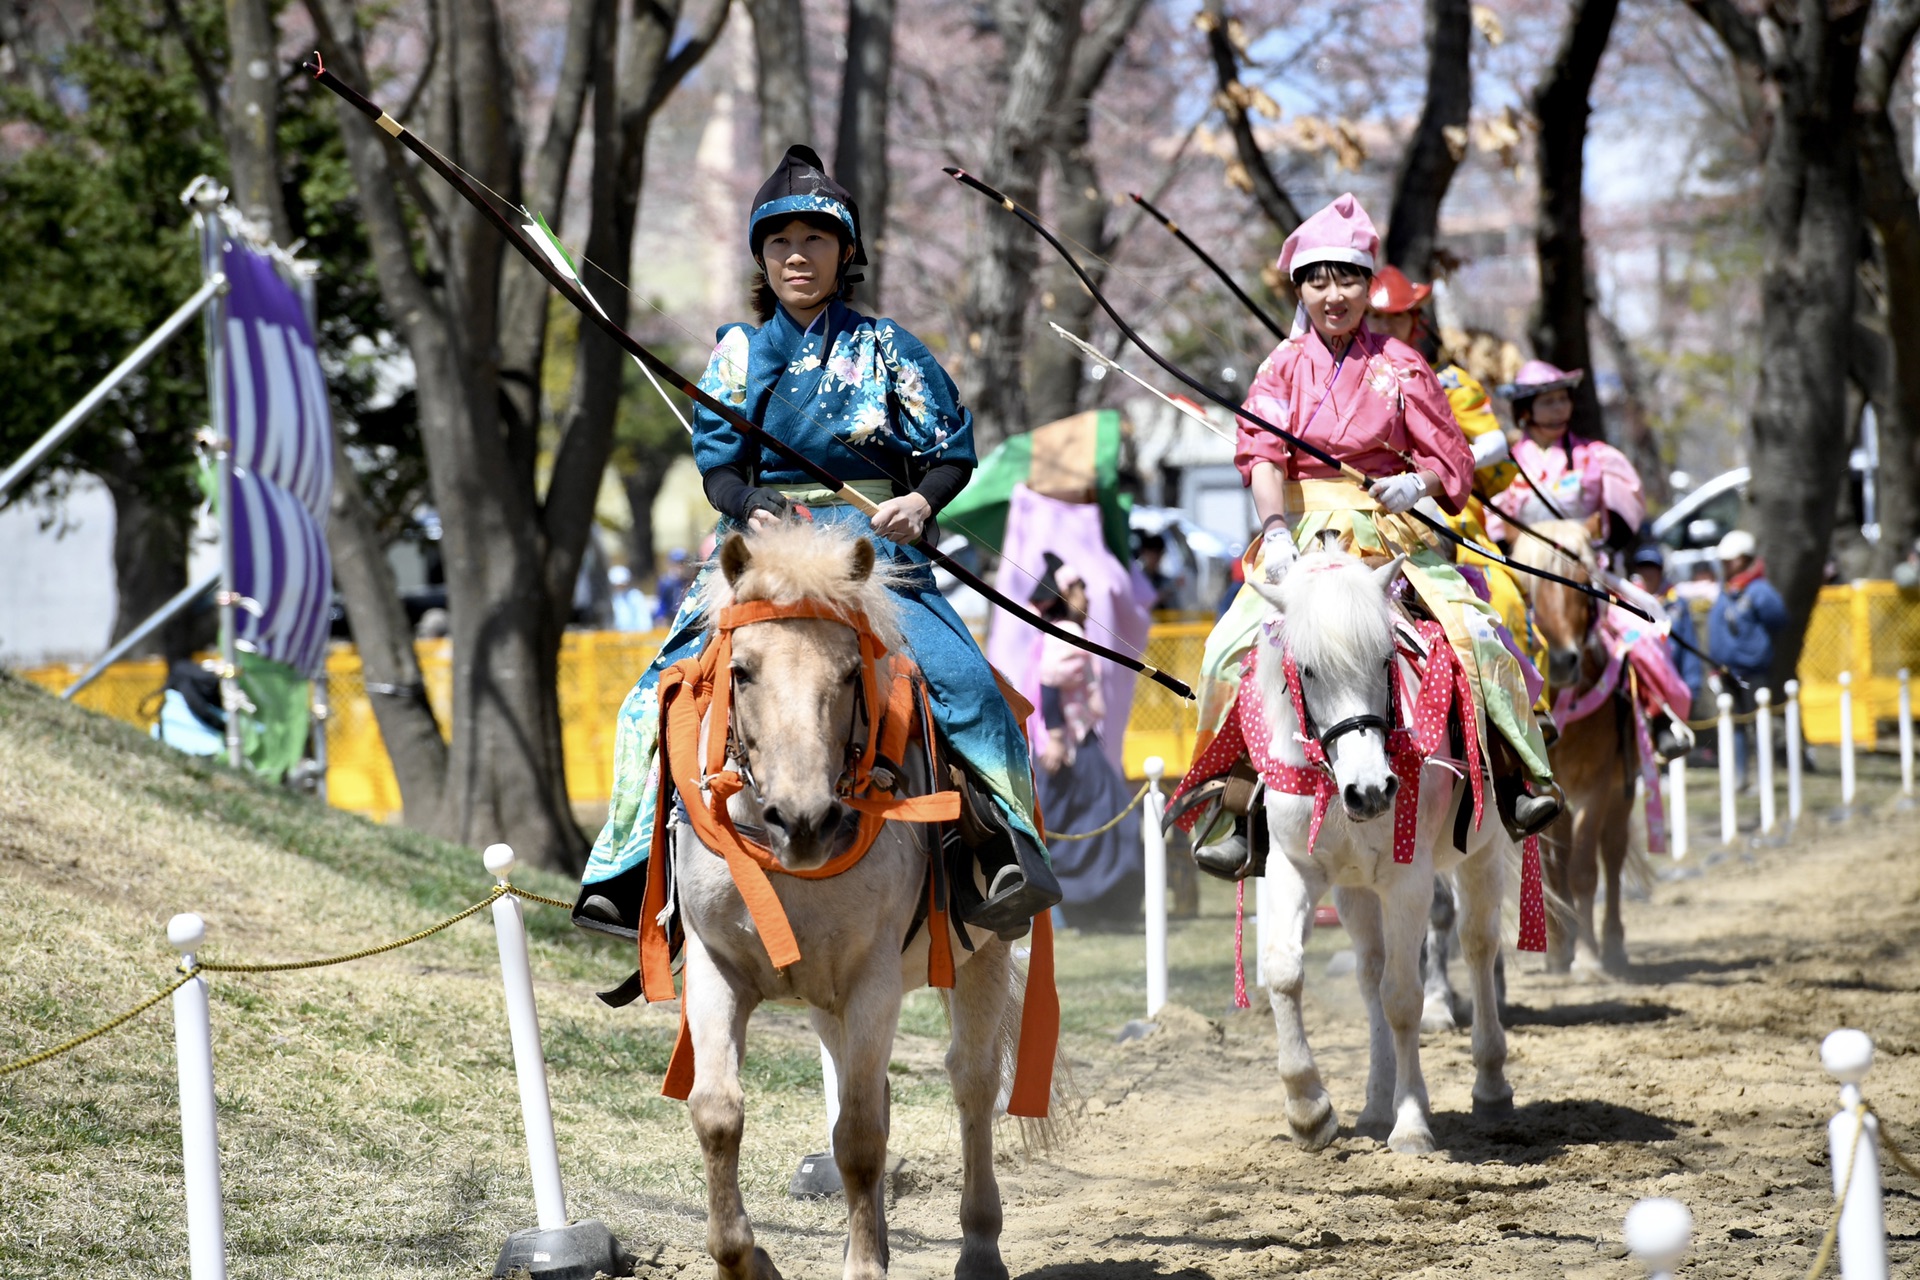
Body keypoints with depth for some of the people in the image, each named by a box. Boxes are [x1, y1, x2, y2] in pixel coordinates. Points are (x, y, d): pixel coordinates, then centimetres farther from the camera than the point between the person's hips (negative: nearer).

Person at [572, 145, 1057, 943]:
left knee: (963, 681, -25)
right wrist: (751, 507, -17)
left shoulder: (887, 351, 8)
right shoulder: (738, 354, 13)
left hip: (875, 549, -1)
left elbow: (951, 453, 7)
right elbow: (718, 463, 6)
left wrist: (920, 502, -15)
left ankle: (1004, 849, -16)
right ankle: (633, 871, -4)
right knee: (668, 692, -15)